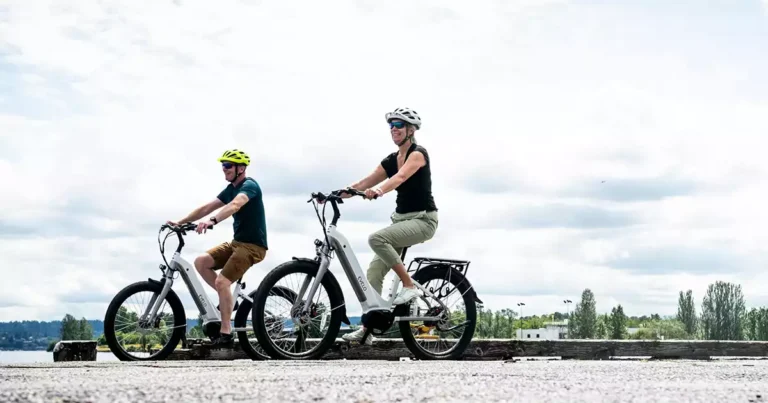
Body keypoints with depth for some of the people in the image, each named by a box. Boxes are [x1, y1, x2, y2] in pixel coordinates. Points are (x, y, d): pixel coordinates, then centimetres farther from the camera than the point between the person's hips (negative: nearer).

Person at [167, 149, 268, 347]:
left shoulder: (250, 185, -14)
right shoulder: (231, 189, 13)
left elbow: (234, 206, -34)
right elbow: (206, 207, 11)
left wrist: (212, 221, -50)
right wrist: (180, 222, 2)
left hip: (252, 245, -9)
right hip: (237, 242, 9)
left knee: (222, 281, -20)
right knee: (201, 262, -5)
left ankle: (226, 334, -15)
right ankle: (228, 298, 7)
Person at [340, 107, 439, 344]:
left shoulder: (418, 153, -11)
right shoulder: (390, 160, 11)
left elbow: (401, 176, -31)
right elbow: (363, 183, 4)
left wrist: (378, 191, -49)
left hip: (423, 220, -8)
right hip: (401, 219, 8)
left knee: (376, 238, -30)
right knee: (375, 271, -4)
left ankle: (409, 286, -18)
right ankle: (367, 328, -4)